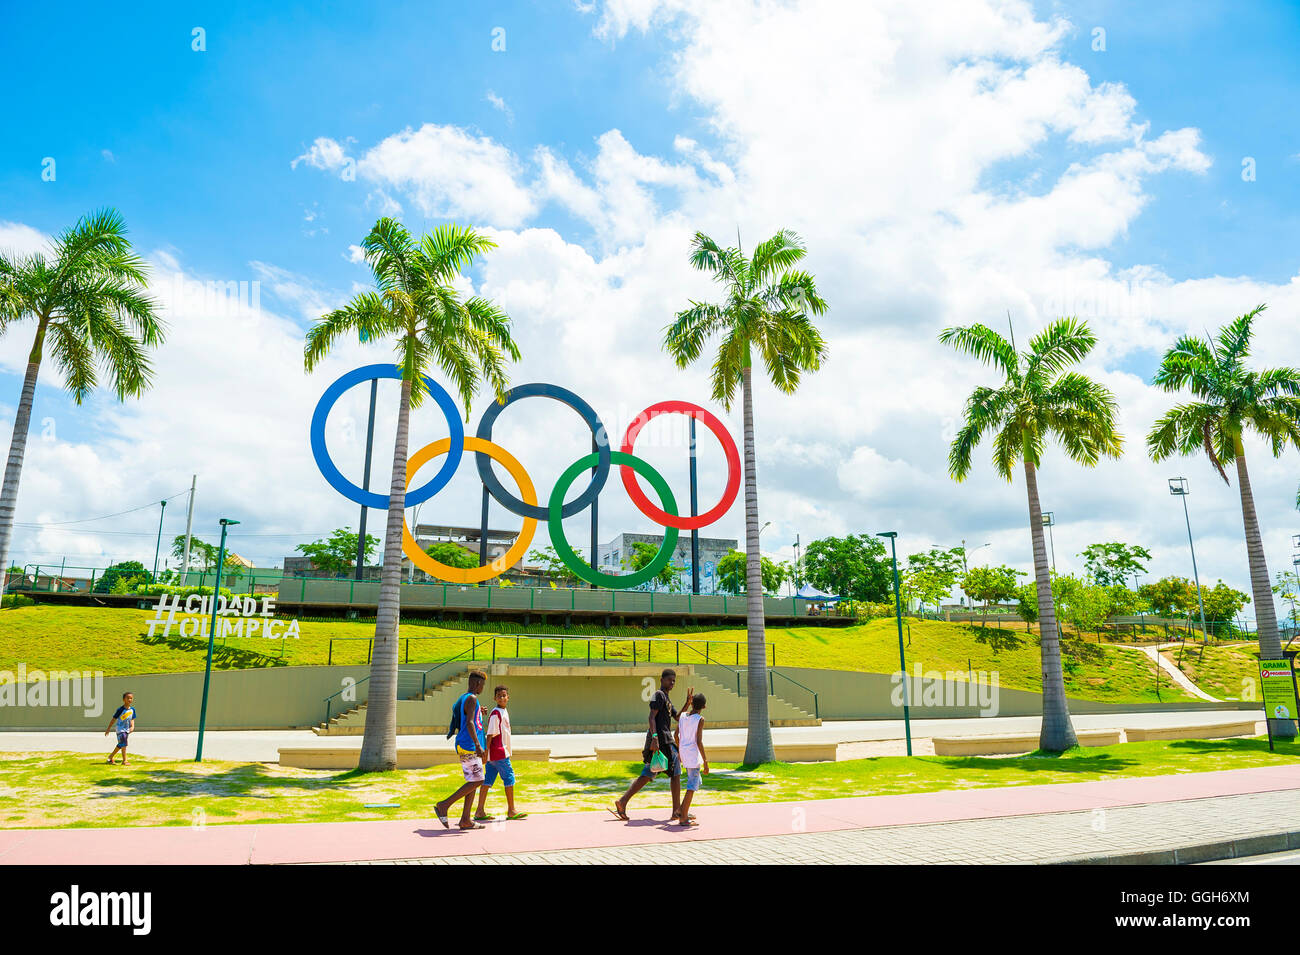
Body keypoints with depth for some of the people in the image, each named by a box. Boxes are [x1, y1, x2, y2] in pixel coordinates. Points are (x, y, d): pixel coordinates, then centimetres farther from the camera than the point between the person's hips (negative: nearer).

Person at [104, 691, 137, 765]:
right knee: (124, 744, -16)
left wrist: (132, 726, -2)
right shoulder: (120, 709, -15)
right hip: (120, 729, -6)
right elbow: (114, 719, -7)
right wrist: (108, 729, -2)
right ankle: (124, 761, -10)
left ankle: (110, 756, 34)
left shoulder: (132, 709, 2)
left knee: (120, 745, 14)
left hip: (127, 730, 6)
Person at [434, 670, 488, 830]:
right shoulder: (472, 699, -12)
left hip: (464, 746, 10)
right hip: (469, 747, -10)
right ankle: (444, 805, -6)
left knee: (474, 782, 9)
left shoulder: (463, 698, 18)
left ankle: (465, 820, 9)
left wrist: (479, 714, 27)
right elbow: (469, 723, -23)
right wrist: (477, 745, -28)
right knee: (476, 781, -8)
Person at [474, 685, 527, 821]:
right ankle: (511, 811, 6)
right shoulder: (495, 713, -15)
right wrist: (486, 752, -19)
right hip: (498, 753, -9)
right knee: (509, 777, -2)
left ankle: (480, 811, 10)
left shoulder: (504, 711, 14)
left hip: (497, 752, 9)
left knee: (488, 780, 8)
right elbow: (490, 734, -18)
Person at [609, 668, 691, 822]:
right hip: (661, 740, -9)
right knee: (676, 773, -1)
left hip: (664, 739, 9)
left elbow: (678, 717, 27)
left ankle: (622, 802, 2)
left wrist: (688, 702, 15)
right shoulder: (658, 695, -6)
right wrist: (654, 737, -27)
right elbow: (652, 717, -17)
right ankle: (677, 811, 4)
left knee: (647, 775, 7)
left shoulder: (667, 700, 25)